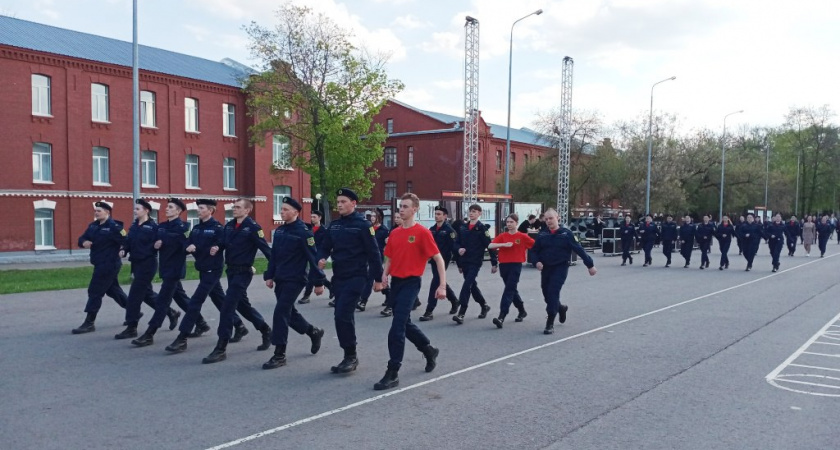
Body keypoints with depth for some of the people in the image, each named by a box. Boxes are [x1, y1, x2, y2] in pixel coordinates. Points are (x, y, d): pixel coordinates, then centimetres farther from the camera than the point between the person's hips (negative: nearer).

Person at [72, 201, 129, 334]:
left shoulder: (114, 227, -17)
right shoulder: (93, 226, 9)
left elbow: (127, 242, -22)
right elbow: (82, 238, 10)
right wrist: (84, 242, -11)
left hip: (109, 265, -9)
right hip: (101, 264, 9)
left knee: (94, 292, -6)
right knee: (113, 290, 18)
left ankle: (89, 323, 2)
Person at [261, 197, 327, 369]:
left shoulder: (303, 232, -13)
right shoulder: (279, 230, 10)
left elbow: (313, 258, -14)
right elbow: (274, 255, 16)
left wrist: (318, 282, -14)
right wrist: (269, 276, 10)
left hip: (294, 280, -8)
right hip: (280, 280, 8)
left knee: (280, 313, -12)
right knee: (289, 312, 15)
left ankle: (279, 355, -3)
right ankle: (314, 332, 38)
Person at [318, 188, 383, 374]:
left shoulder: (362, 224, -9)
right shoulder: (334, 225, 10)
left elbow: (373, 253, -9)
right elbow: (325, 246, 14)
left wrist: (378, 278, -9)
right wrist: (321, 259, -9)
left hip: (356, 277, -7)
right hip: (338, 277, 7)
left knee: (342, 315, -14)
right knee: (344, 317, 11)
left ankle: (350, 356, 0)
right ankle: (350, 357, 22)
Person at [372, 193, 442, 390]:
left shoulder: (422, 232, -9)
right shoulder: (394, 233, 9)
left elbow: (438, 258, -9)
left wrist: (442, 285, -14)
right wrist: (384, 276, -1)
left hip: (410, 283, -7)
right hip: (396, 282, 7)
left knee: (397, 327, -11)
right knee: (405, 323, 17)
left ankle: (392, 374, -4)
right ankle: (429, 350, 41)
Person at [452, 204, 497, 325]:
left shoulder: (482, 228, -6)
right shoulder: (463, 228, 10)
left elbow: (489, 245, -7)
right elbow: (457, 242, 16)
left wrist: (494, 263, -8)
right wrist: (459, 248, -6)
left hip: (475, 262, -6)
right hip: (464, 262, 6)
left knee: (467, 285, -15)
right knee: (472, 285, 15)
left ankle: (461, 313, -17)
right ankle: (484, 306, 35)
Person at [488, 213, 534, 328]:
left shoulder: (522, 236, -2)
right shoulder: (502, 236, 4)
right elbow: (490, 246, -9)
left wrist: (526, 254, 0)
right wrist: (504, 244, -20)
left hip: (516, 265, -4)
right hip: (503, 265, 4)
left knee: (509, 290, -12)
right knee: (512, 290, 16)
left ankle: (501, 317, -19)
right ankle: (522, 311, 36)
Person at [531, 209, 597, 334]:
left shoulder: (566, 233, -5)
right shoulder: (542, 234, 3)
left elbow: (579, 249, -5)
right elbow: (535, 251, 10)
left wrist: (590, 265, -3)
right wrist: (537, 261, -10)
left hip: (561, 267, -4)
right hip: (546, 268, 4)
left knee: (553, 292, -15)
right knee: (547, 294, 9)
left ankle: (550, 324, -8)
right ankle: (561, 308, 42)